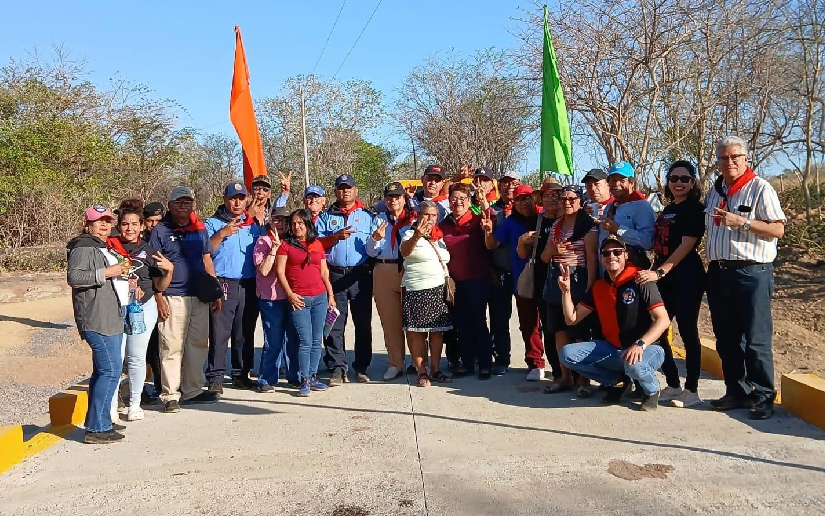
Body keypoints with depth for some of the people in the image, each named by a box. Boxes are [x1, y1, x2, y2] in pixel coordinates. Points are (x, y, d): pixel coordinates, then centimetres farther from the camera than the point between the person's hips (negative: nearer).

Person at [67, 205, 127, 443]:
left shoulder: (103, 248, 23)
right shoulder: (83, 248, -9)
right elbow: (74, 277, -23)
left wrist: (123, 280, 19)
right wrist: (106, 273, -21)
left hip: (110, 318, 11)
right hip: (97, 319, -11)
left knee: (103, 370, 15)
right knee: (110, 370, -15)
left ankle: (98, 421, 25)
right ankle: (97, 428, -11)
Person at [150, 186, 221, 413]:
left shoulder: (200, 229, 12)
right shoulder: (161, 231, -1)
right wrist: (159, 299, -12)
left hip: (200, 297, 5)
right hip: (172, 298, -5)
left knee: (199, 344, 11)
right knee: (172, 347, -4)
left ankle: (193, 390, 23)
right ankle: (170, 395, 6)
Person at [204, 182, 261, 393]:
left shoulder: (253, 225, 17)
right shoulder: (213, 223, 4)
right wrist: (221, 234, -18)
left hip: (249, 286, 4)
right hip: (223, 285, -4)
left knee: (245, 334, 8)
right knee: (219, 334, -6)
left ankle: (241, 375, 18)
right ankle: (215, 378, 1)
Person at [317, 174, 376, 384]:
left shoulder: (368, 215, 12)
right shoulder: (326, 217, 13)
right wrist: (336, 236, -11)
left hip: (361, 275, 0)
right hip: (334, 275, 0)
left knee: (363, 323, 4)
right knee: (335, 324, -1)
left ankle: (361, 367, 14)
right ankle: (337, 368, 6)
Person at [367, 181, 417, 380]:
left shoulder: (414, 219, 10)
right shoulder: (379, 220, 16)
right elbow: (371, 252, 8)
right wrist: (375, 239, -11)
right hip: (384, 271, 2)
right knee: (389, 319, 5)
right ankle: (395, 363, 16)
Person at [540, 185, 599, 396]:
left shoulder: (587, 224, -3)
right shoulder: (555, 225, 15)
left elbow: (592, 257, -10)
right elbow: (544, 257, 17)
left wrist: (590, 286, -17)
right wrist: (553, 249, -5)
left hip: (577, 280, -6)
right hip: (556, 280, 6)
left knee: (580, 331, -6)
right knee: (559, 331, 7)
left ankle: (584, 379, 5)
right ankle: (565, 376, 17)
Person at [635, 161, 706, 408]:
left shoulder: (695, 208, -5)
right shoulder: (667, 209, 17)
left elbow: (686, 246, -15)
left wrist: (660, 272, -21)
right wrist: (654, 272, 12)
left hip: (686, 276, -7)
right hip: (662, 276, 8)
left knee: (687, 331, -2)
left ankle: (691, 389, 9)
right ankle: (673, 384, 18)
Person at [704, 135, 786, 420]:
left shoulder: (760, 188, -4)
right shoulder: (714, 192, 15)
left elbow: (778, 229, -10)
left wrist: (742, 222, -19)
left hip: (752, 273, -6)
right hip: (718, 273, 6)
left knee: (756, 340, -2)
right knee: (726, 339, 11)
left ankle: (763, 396, 10)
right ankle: (736, 392, 22)